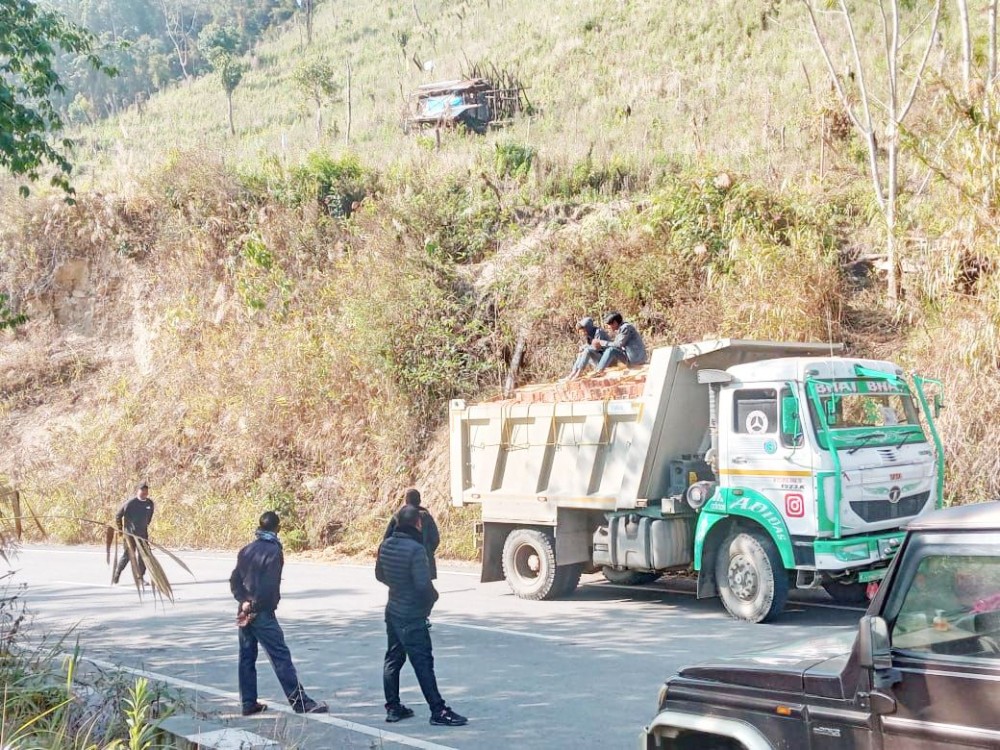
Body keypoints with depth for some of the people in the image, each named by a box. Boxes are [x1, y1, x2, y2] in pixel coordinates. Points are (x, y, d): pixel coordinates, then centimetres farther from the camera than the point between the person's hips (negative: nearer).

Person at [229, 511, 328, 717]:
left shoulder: (246, 550, 10)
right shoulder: (273, 551, -12)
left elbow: (234, 580, 8)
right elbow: (269, 585, -20)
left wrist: (244, 601, -3)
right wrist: (255, 607, -10)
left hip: (245, 612, 7)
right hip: (262, 614, -7)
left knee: (247, 658, 12)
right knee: (281, 657, -5)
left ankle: (248, 703, 14)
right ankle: (300, 702, -3)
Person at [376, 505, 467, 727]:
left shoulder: (386, 545, 1)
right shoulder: (415, 549, -23)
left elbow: (380, 574, 14)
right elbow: (423, 584, -24)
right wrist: (433, 597, -4)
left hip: (393, 612, 8)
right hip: (412, 617, -8)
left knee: (393, 659, 16)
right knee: (423, 663, -4)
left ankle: (393, 707, 22)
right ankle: (438, 711, 0)